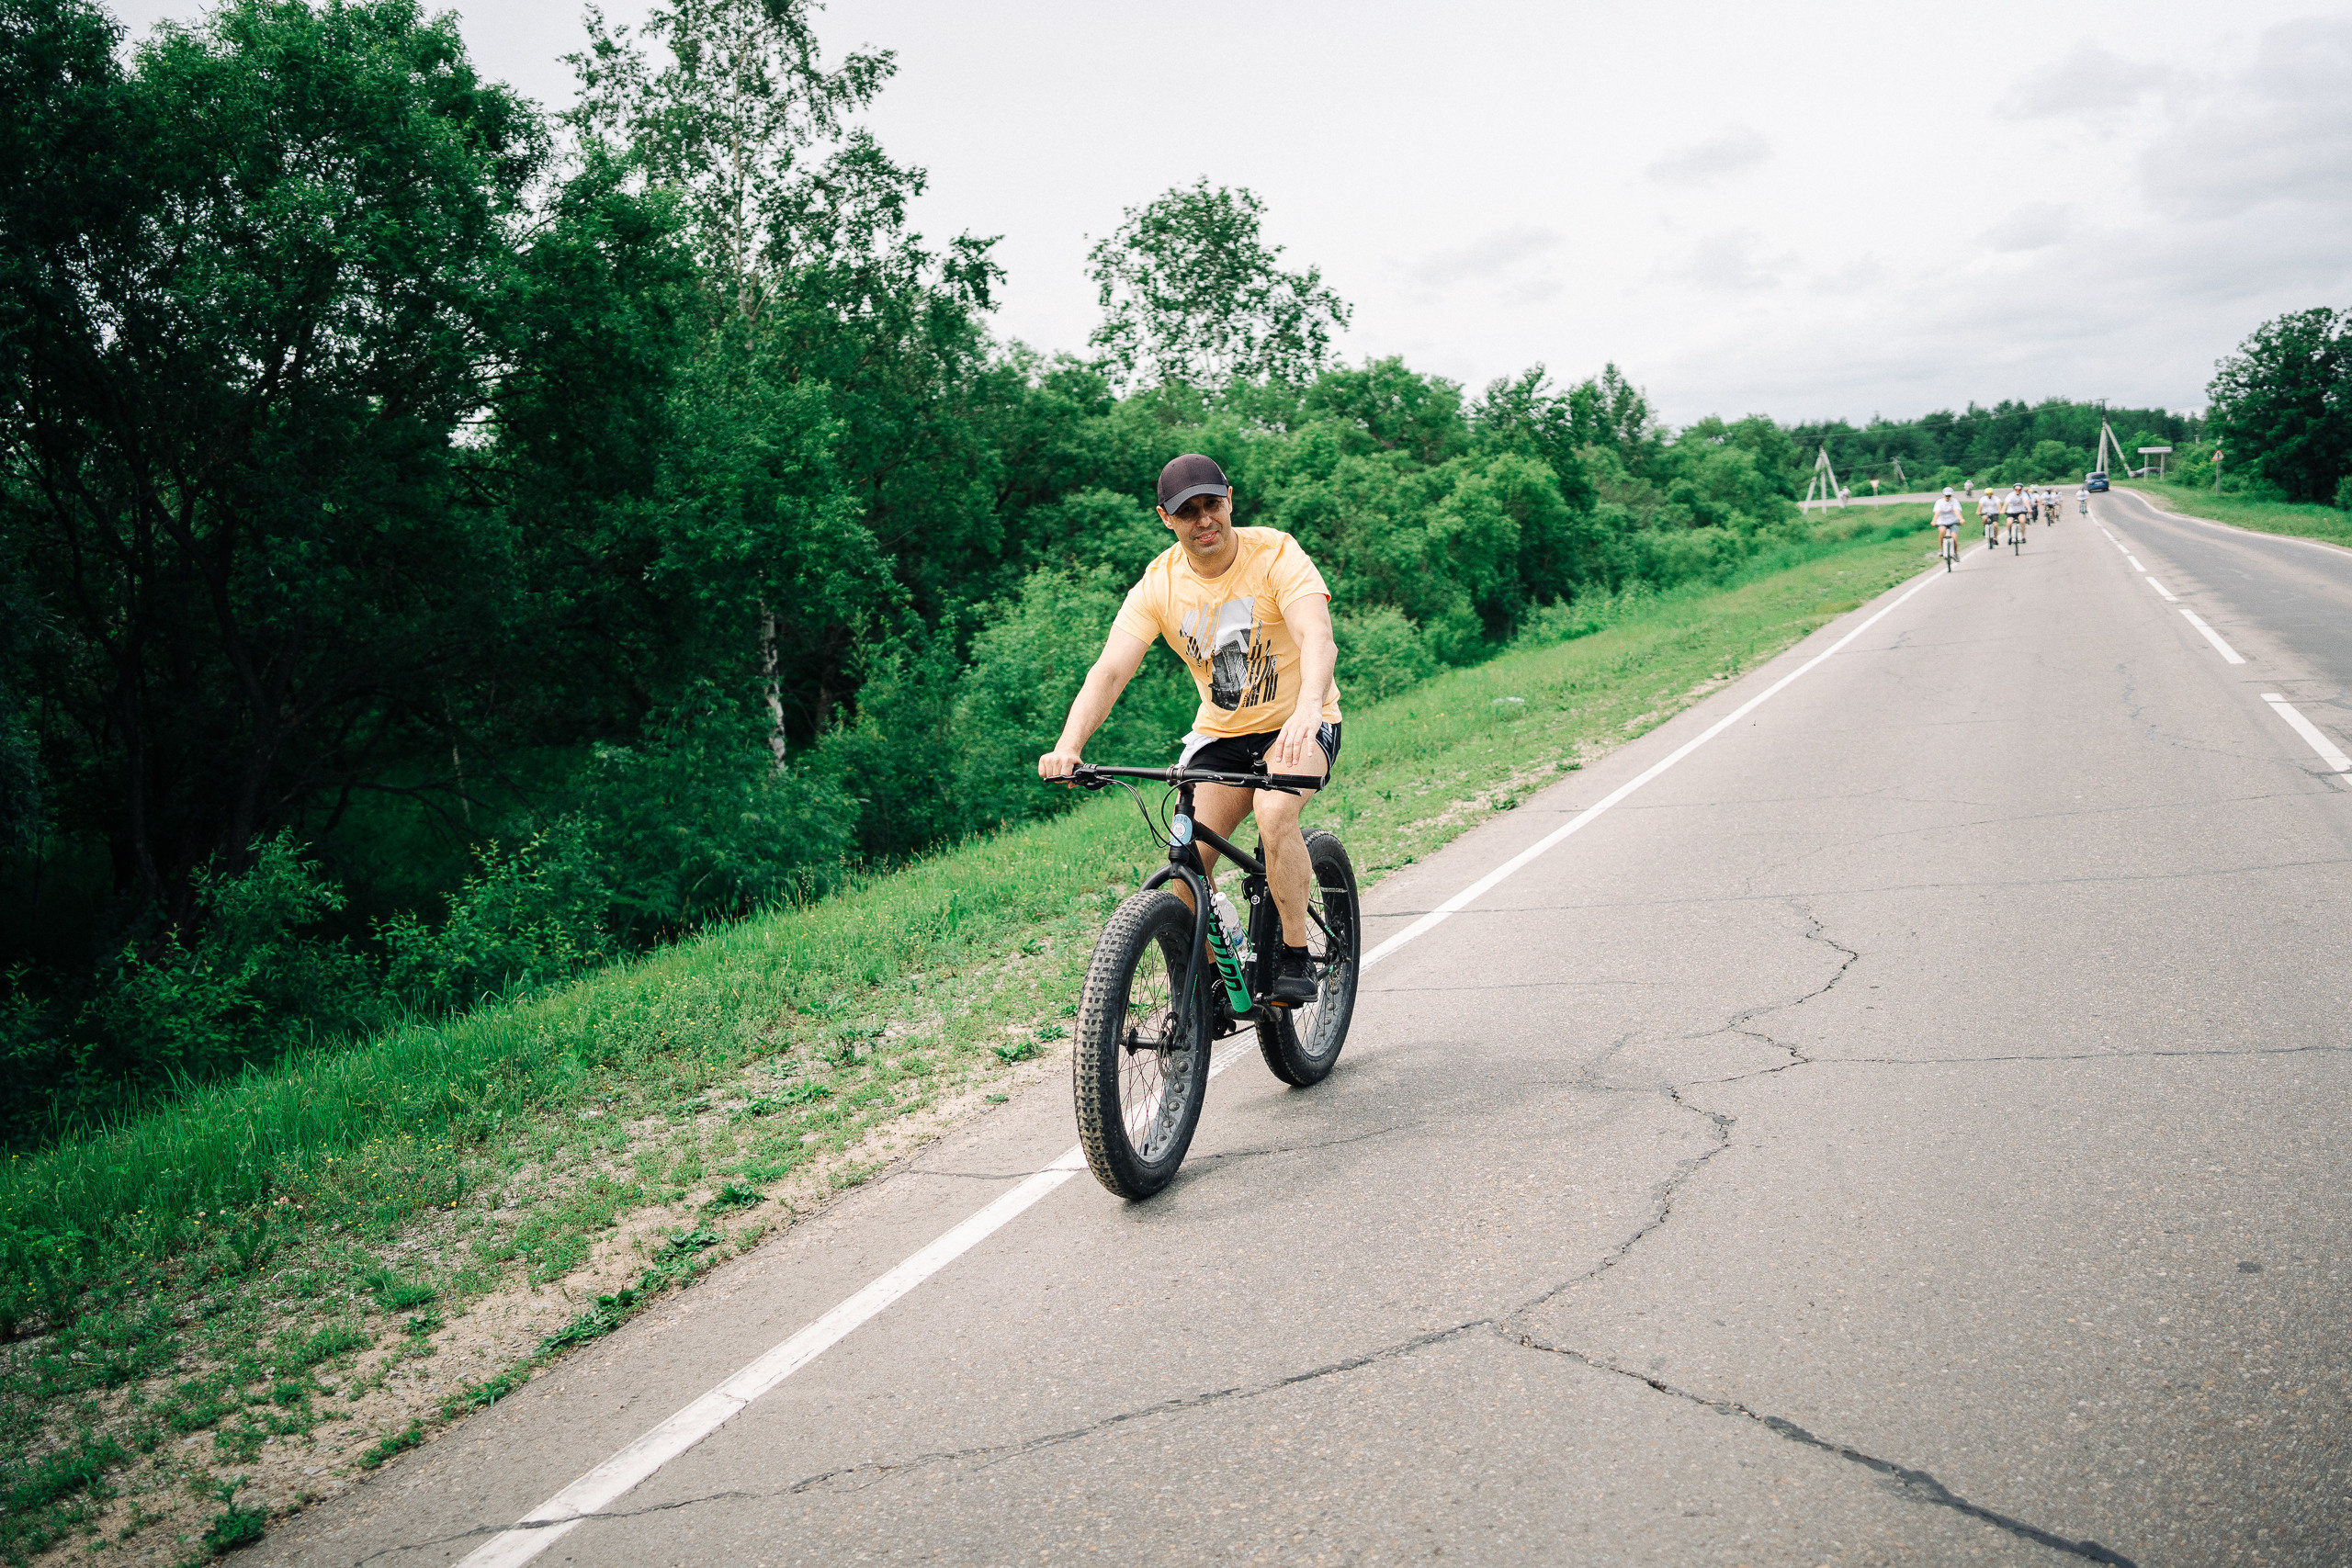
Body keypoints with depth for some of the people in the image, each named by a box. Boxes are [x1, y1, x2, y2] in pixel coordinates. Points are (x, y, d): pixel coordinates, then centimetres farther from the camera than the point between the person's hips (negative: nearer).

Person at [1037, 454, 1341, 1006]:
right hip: (1219, 733, 3)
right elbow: (1110, 670, -20)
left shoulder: (1275, 554, -19)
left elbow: (1318, 638, -35)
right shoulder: (1159, 584, -10)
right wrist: (1068, 745, -38)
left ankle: (1295, 956, -17)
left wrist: (1307, 709, -56)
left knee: (1274, 810, -32)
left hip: (1298, 725, -3)